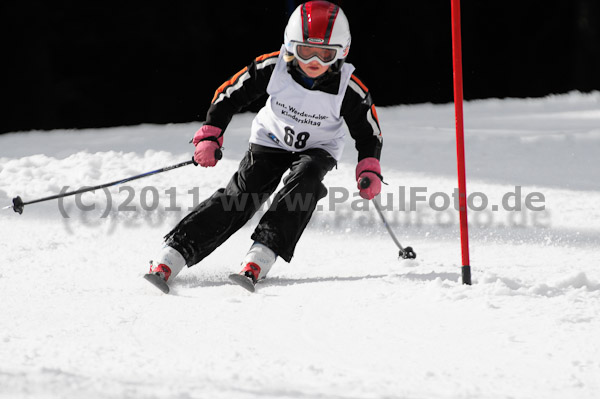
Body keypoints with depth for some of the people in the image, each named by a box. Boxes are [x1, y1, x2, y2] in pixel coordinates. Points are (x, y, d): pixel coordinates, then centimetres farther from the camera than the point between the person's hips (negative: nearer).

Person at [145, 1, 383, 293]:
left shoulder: (349, 89, -22)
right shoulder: (273, 66, -21)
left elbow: (368, 133, -6)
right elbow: (230, 94, -8)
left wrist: (369, 171, -21)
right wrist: (210, 136, -13)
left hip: (317, 151, 0)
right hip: (271, 142, 0)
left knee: (306, 178, -33)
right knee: (241, 195, -20)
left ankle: (259, 258, -39)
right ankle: (169, 259, -26)